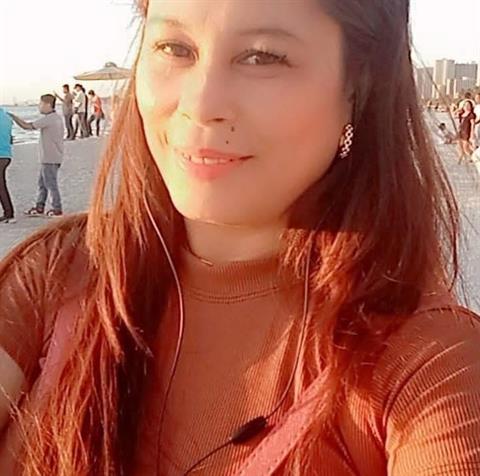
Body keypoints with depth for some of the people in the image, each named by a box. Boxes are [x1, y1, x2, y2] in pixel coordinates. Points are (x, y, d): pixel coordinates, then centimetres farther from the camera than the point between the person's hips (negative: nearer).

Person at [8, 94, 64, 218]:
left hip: (50, 159, -10)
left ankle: (57, 209, 6)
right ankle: (39, 208, 20)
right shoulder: (56, 118, 12)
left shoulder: (48, 119, -18)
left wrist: (13, 117, -6)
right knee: (42, 183, 15)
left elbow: (27, 126, -16)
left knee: (51, 184, -1)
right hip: (49, 158, 10)